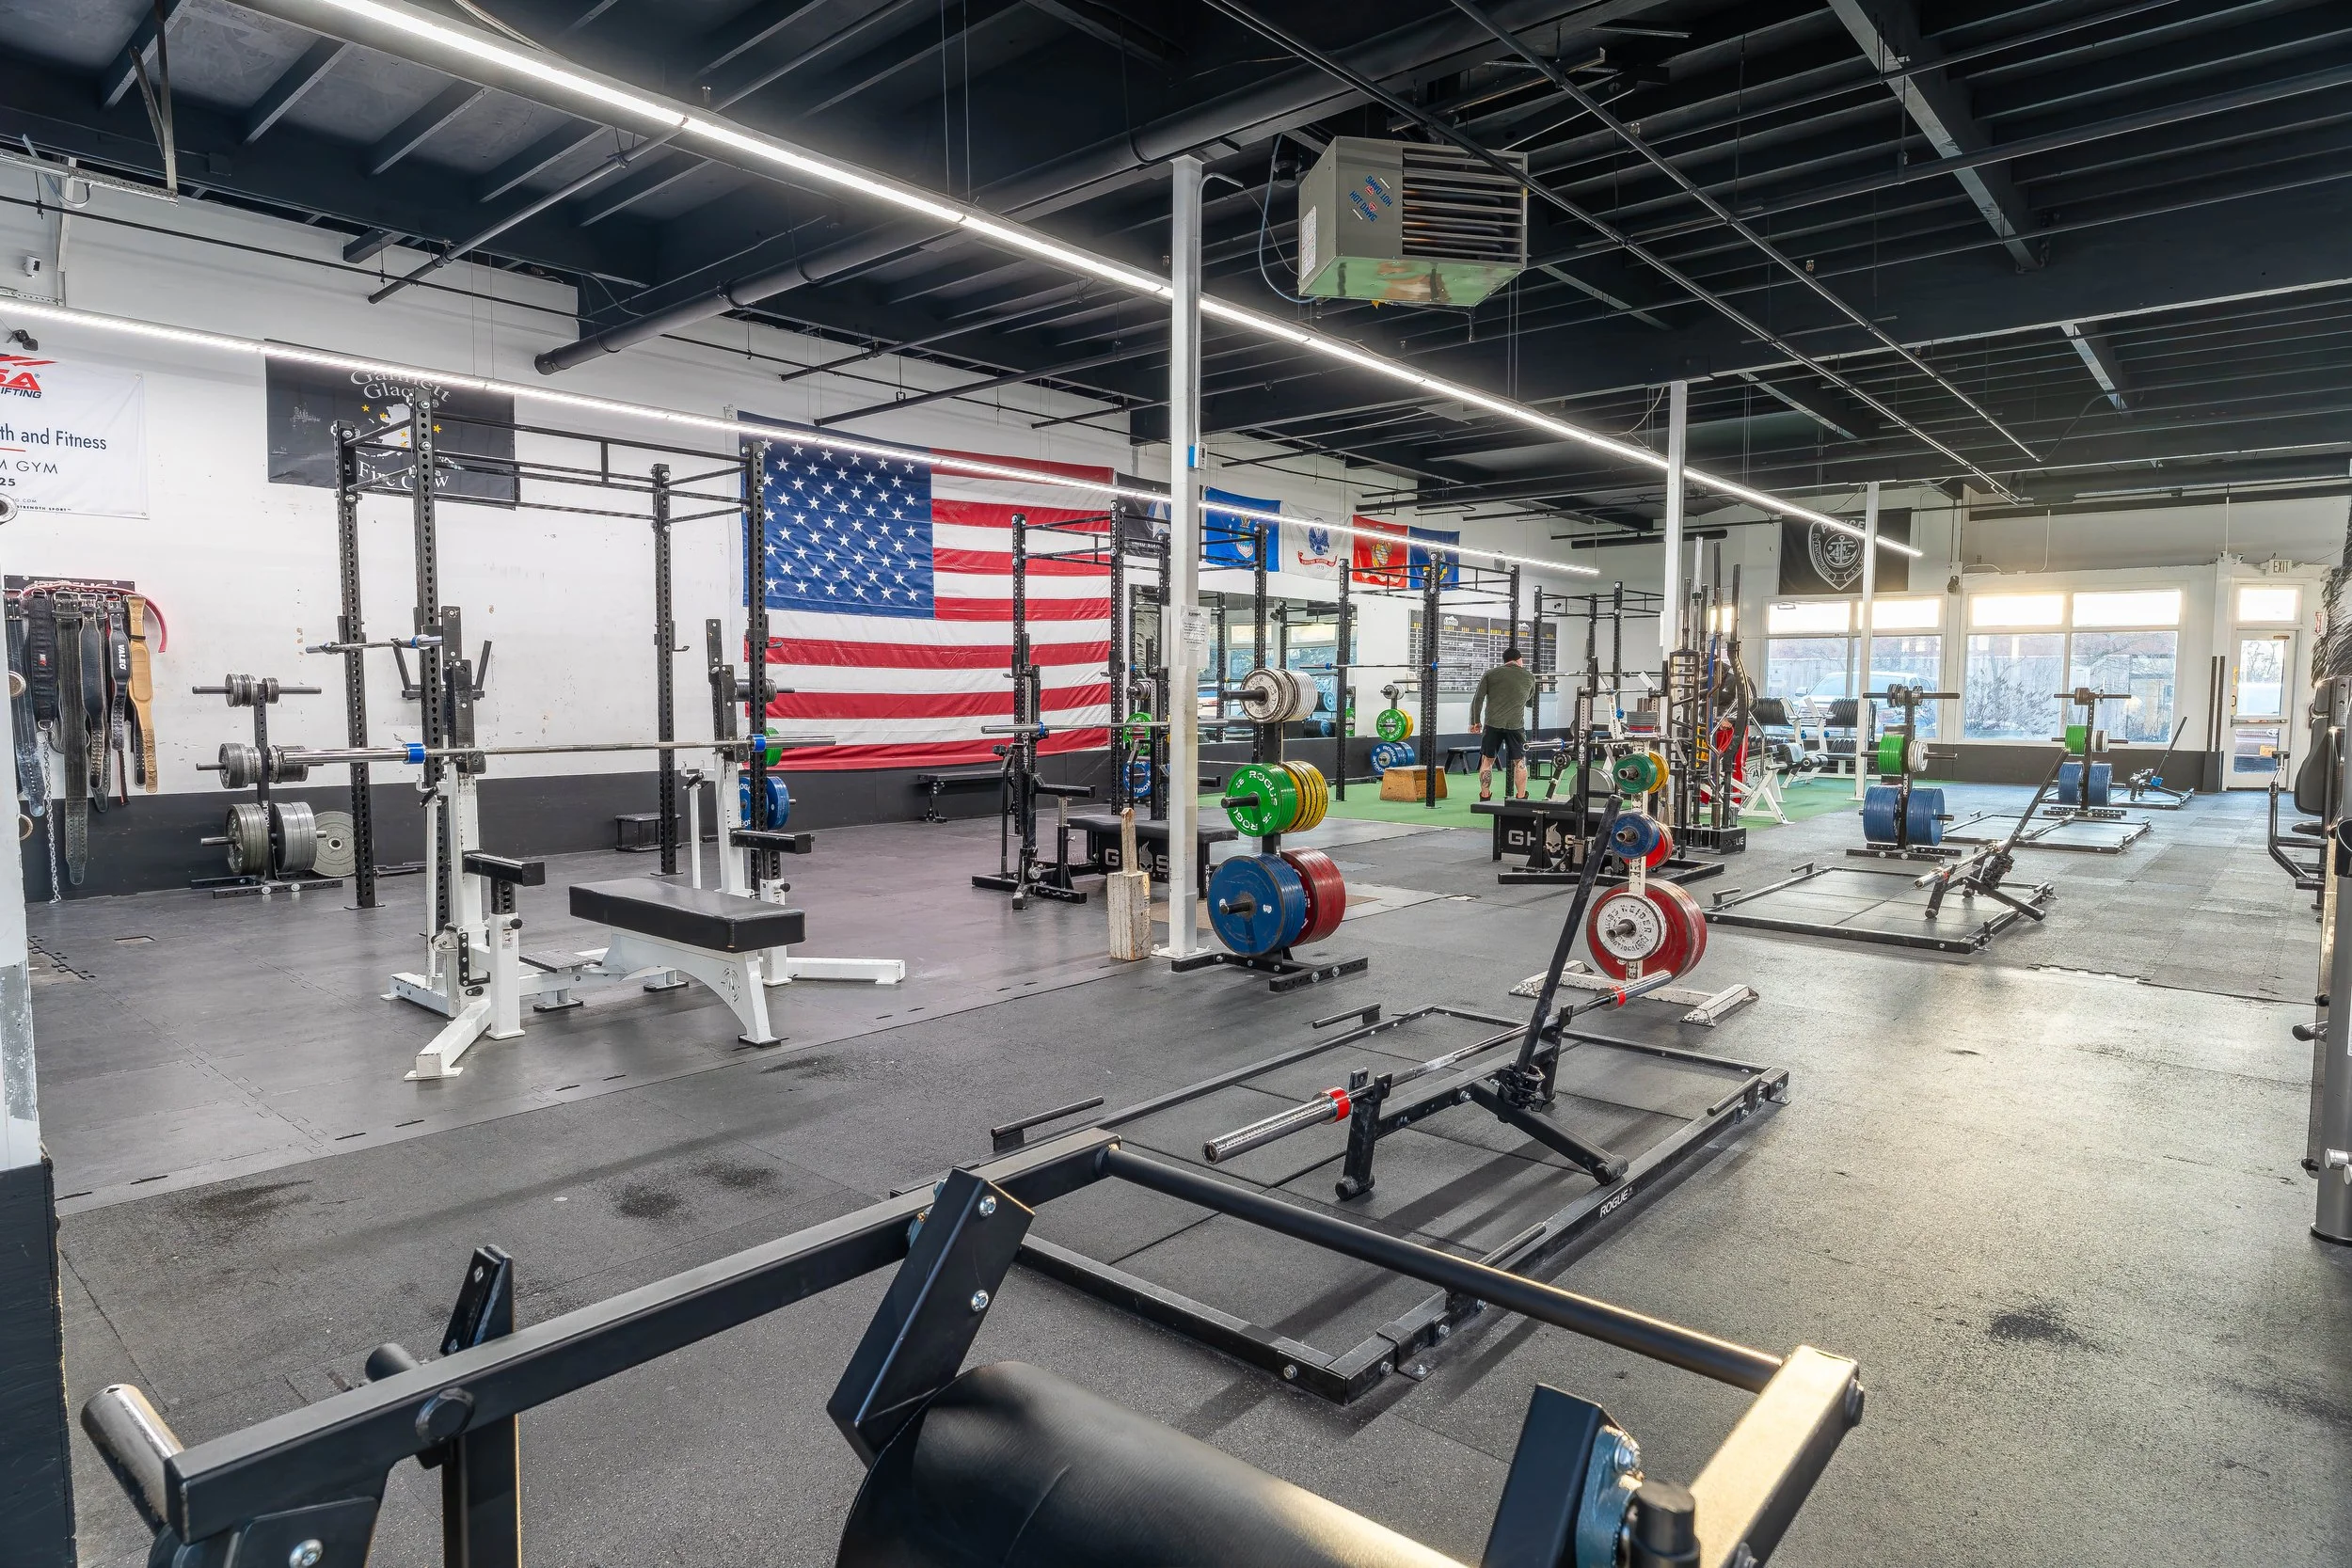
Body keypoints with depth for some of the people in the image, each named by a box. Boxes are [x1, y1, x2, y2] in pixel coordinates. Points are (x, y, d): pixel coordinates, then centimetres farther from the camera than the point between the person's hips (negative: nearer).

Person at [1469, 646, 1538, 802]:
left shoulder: (1490, 674, 6)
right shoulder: (1529, 677, 10)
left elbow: (1478, 698, 1)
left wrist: (1474, 722, 9)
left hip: (1493, 724, 0)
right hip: (1516, 725, 0)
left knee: (1487, 760, 9)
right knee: (1519, 762, 10)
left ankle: (1485, 799, 8)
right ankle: (1521, 799, 11)